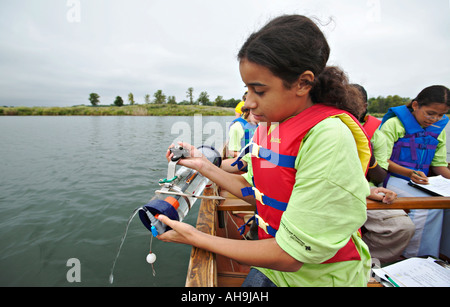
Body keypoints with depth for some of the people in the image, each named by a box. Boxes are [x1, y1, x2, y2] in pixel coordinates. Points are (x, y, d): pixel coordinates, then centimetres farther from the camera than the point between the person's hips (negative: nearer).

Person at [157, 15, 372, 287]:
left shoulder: (329, 139, -29)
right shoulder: (268, 125, -5)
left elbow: (290, 257, -26)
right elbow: (255, 193, 2)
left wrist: (195, 238, -20)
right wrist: (204, 166, -5)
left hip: (318, 277, -5)